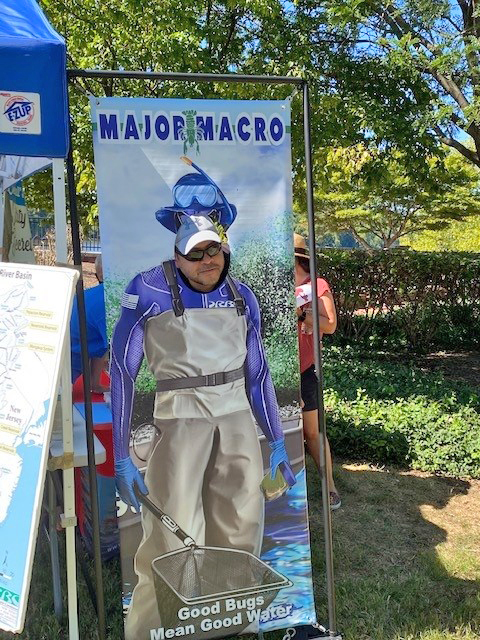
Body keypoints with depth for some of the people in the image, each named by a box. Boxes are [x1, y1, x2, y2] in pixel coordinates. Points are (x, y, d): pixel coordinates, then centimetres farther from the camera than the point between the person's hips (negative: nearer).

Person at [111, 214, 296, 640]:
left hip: (237, 416, 5)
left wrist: (277, 444, 15)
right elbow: (121, 371, -8)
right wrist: (121, 457, -11)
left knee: (241, 530, 13)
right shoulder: (150, 290, -10)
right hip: (180, 415, -5)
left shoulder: (242, 297, 6)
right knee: (171, 537, -5)